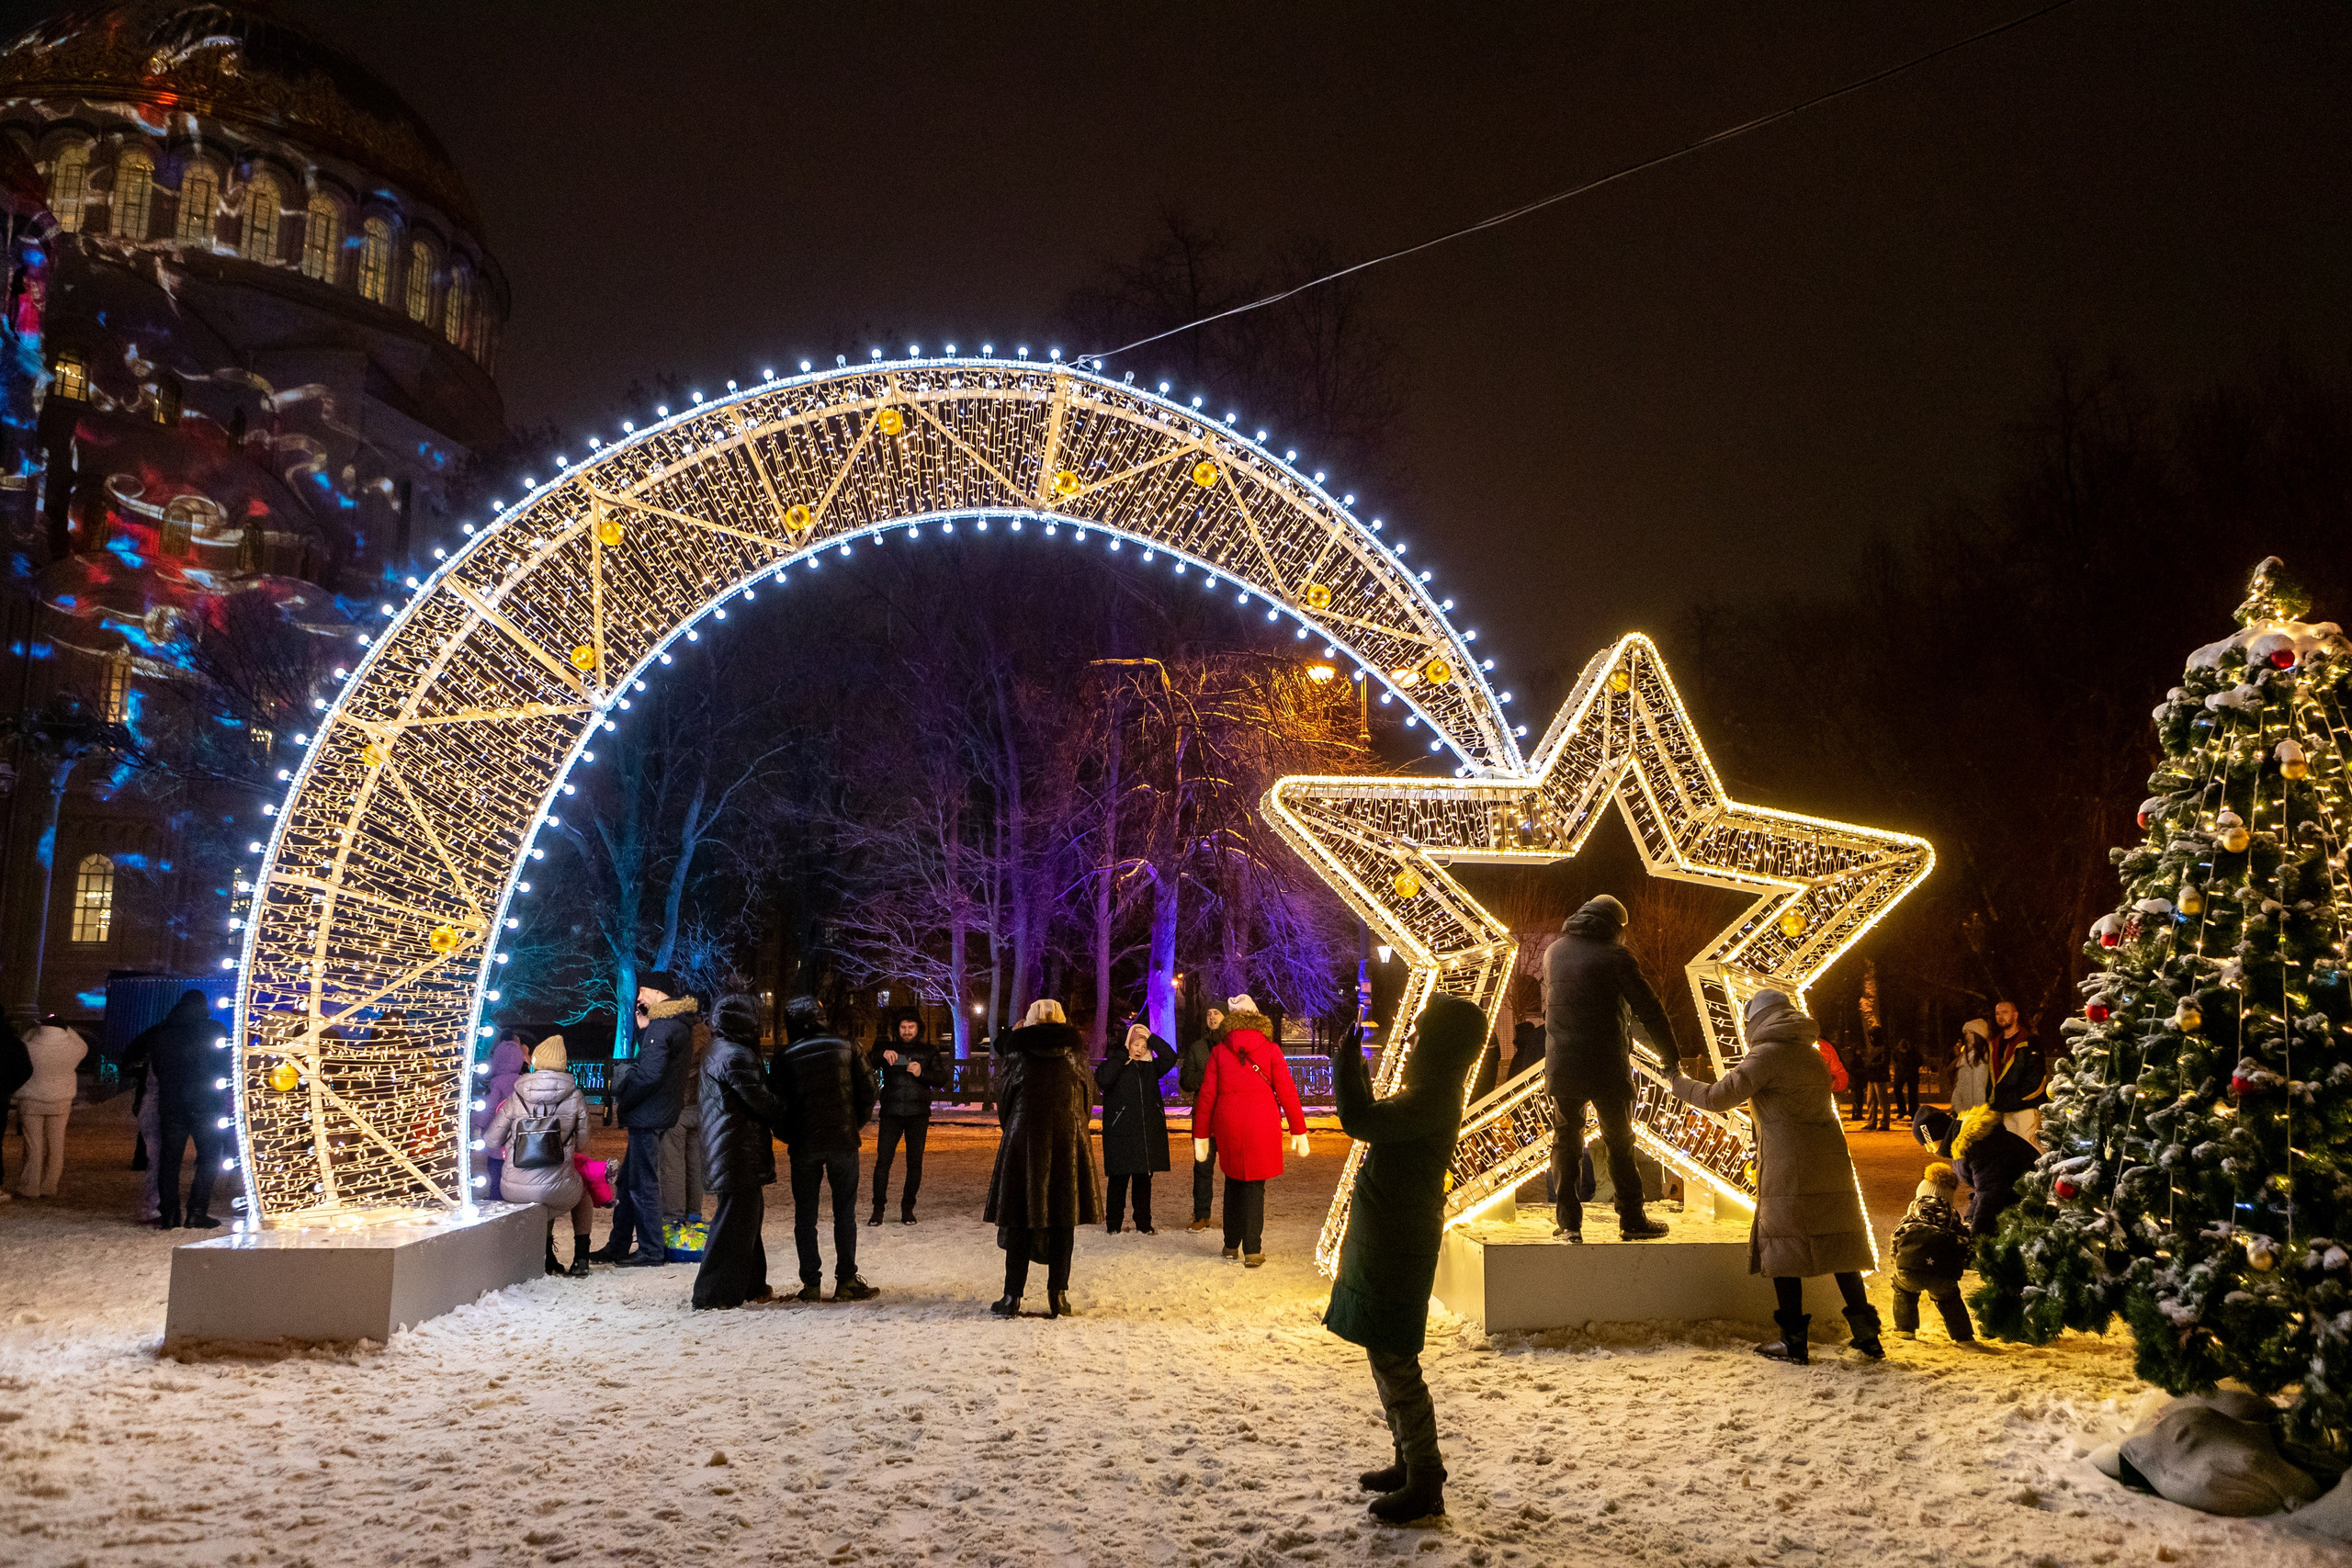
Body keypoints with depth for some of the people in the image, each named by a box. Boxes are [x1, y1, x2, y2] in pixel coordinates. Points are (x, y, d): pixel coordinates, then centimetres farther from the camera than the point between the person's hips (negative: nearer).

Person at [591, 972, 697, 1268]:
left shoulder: (661, 1026, -18)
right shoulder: (679, 1024, 15)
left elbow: (649, 1074, -25)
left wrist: (621, 1105, -13)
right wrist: (643, 1029, 7)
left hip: (647, 1115, -10)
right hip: (659, 1113, 10)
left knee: (643, 1184, -3)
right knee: (627, 1180, 18)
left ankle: (651, 1251, 3)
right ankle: (618, 1245, 26)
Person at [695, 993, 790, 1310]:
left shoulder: (716, 1052, 17)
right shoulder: (736, 1055, -16)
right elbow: (760, 1100, -17)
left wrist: (778, 1121, 14)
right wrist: (788, 1118, -2)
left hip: (725, 1150, 11)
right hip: (739, 1153, -11)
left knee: (748, 1217, 17)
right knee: (734, 1221, -5)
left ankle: (751, 1285, 25)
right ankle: (712, 1294, -2)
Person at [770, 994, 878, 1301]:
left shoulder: (784, 1058, -2)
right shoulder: (845, 1048, 1)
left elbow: (777, 1102, -3)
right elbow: (867, 1088, -1)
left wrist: (786, 1135, 12)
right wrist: (859, 1122, 13)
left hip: (803, 1145, 0)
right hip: (843, 1140, 0)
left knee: (805, 1213, 9)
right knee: (845, 1210, 7)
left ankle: (811, 1283, 8)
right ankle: (846, 1280, 6)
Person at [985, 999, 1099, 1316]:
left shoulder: (1017, 1055, -1)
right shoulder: (1074, 1055, 4)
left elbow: (1004, 1101, 8)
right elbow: (1086, 1102, 13)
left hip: (1023, 1144, -1)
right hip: (1068, 1144, 1)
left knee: (1020, 1222, 4)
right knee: (1062, 1224, 7)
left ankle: (1012, 1297, 7)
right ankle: (1058, 1297, 8)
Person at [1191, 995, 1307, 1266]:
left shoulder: (1219, 1052, 3)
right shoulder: (1270, 1050, -1)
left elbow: (1207, 1095, 3)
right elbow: (1287, 1092, -3)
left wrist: (1201, 1135, 10)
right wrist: (1299, 1131, 3)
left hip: (1228, 1124, 2)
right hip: (1262, 1122, -2)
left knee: (1234, 1181, 17)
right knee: (1254, 1185, 3)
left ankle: (1231, 1245, 25)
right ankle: (1253, 1250, 1)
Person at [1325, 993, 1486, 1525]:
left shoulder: (1433, 1098, -21)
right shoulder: (1429, 1093, 11)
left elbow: (1360, 1122, -30)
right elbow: (1375, 1125, 26)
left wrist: (1346, 1059, -19)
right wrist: (1355, 1068, 19)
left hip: (1398, 1243, -10)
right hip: (1385, 1237, 10)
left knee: (1393, 1360, -5)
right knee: (1387, 1355, 19)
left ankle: (1426, 1485, 3)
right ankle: (1410, 1462, 30)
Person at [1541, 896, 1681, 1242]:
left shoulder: (1553, 952, 8)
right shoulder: (1614, 955, -7)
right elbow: (1649, 1010, -8)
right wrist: (1674, 1057, 2)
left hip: (1562, 1067, 3)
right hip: (1607, 1067, -3)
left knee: (1566, 1142, 12)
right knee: (1620, 1143, 12)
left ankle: (1568, 1223, 8)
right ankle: (1632, 1220, 16)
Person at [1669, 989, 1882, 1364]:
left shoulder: (1767, 1055, -6)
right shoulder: (1812, 1056, 17)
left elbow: (1719, 1098, -9)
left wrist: (1679, 1082, 5)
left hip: (1788, 1169, -7)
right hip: (1830, 1163, 7)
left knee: (1784, 1247, 0)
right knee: (1837, 1246, 11)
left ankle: (1793, 1339, 0)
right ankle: (1866, 1331, 10)